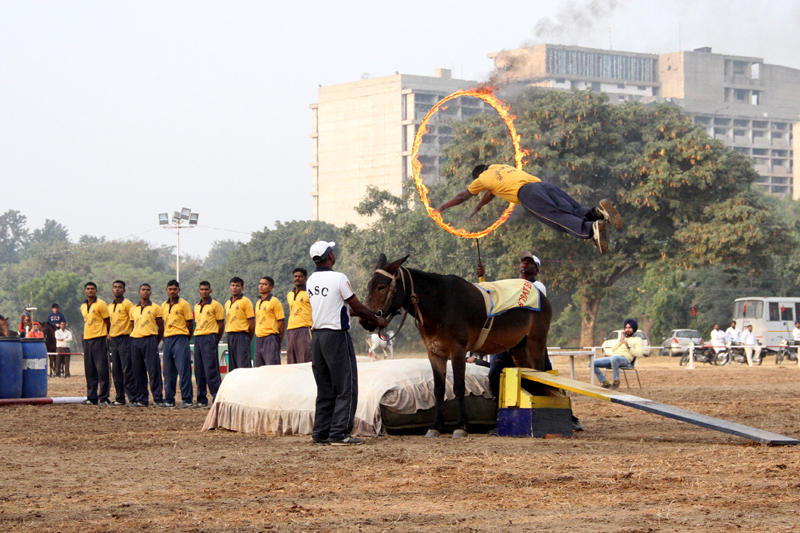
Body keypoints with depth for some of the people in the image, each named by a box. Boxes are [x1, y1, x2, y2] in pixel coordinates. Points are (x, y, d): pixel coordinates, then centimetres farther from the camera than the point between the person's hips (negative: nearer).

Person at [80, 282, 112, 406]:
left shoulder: (101, 304, -6)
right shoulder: (83, 307, 15)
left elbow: (108, 322, -3)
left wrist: (106, 335, 2)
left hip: (99, 340, -7)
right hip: (87, 340, 7)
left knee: (102, 370, -7)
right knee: (90, 371, 8)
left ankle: (103, 398, -6)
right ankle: (92, 397, 13)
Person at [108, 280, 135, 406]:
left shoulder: (127, 304, -6)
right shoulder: (110, 306, 16)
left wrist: (133, 336, -12)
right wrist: (108, 335, 14)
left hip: (125, 339, -7)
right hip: (113, 340, 7)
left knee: (127, 371, -8)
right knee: (116, 371, 7)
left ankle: (133, 398, -6)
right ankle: (120, 398, 12)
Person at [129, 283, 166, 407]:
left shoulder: (155, 308, 3)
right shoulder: (133, 309, 15)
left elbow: (161, 327, 5)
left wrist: (156, 342, 2)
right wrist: (132, 339, 8)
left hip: (149, 340, -5)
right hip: (135, 341, 5)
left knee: (154, 370, -8)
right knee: (137, 371, 4)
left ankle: (158, 399, -6)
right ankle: (142, 399, 10)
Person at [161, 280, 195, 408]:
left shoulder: (183, 304, -3)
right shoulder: (164, 306, 14)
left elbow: (190, 323, -2)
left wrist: (186, 338, 1)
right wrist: (166, 337, 9)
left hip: (180, 339, -6)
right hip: (167, 339, 6)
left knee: (183, 370, -9)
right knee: (168, 371, 6)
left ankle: (187, 400, -8)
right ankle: (169, 400, 12)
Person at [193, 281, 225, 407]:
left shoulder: (215, 305, -3)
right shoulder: (196, 306, 17)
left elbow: (221, 324, -3)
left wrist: (215, 340, -2)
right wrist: (197, 337, 11)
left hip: (209, 337, -7)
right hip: (197, 339, 7)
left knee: (211, 370, -11)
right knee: (199, 371, 6)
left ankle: (217, 398, -8)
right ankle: (202, 399, 11)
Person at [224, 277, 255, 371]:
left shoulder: (245, 301, -4)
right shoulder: (228, 303, 17)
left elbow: (252, 323, -6)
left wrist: (247, 339, -3)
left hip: (241, 336, -7)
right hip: (230, 336, 7)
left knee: (243, 365, -11)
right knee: (232, 366, 7)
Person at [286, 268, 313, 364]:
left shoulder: (309, 293, 0)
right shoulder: (289, 295, 21)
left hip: (304, 330, -7)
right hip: (291, 330, 7)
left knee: (305, 361, -13)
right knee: (291, 362, 4)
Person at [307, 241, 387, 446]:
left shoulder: (310, 282, 8)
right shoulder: (338, 279, -13)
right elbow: (358, 307, -8)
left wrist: (361, 315, 25)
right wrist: (377, 320, 9)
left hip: (316, 335, 7)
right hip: (336, 335, -7)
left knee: (325, 388, 13)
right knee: (346, 387, -2)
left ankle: (321, 433, 12)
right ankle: (339, 433, -6)